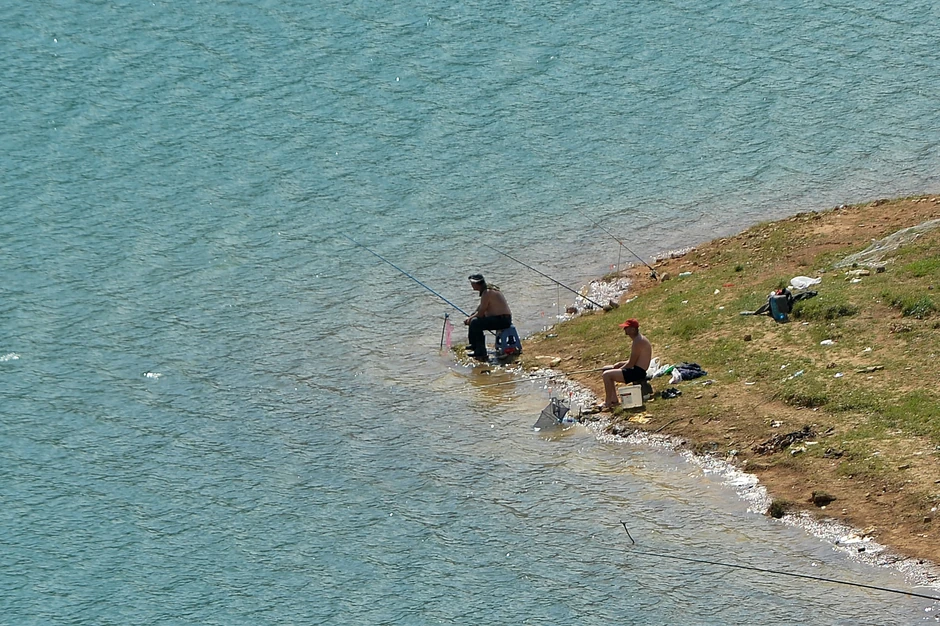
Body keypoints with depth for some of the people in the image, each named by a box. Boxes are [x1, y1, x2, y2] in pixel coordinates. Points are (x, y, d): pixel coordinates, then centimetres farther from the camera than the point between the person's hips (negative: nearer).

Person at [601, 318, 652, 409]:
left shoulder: (638, 342, -18)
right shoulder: (639, 339, 15)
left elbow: (631, 364, -19)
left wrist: (619, 369, -7)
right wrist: (620, 364, 9)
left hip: (637, 372, -11)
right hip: (637, 371, 11)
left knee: (607, 375, -17)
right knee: (607, 370, 18)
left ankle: (608, 403, -11)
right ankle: (614, 400, 13)